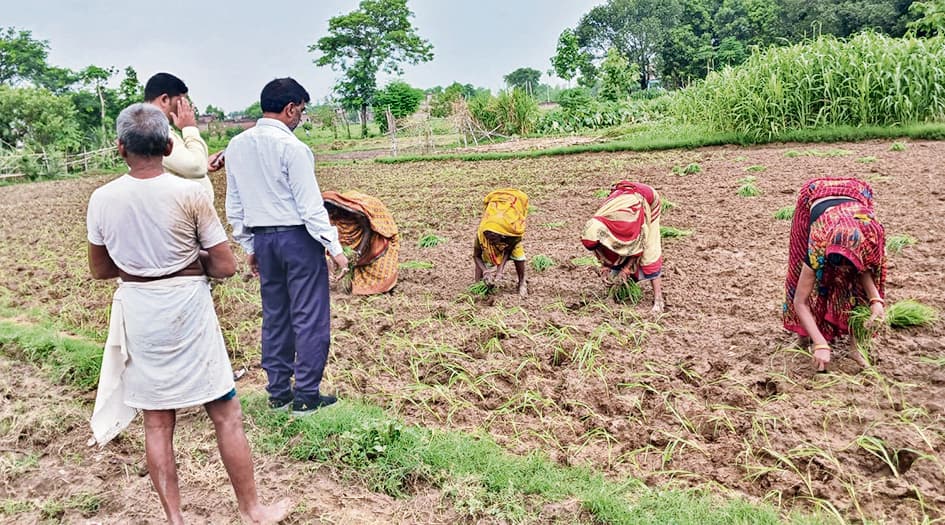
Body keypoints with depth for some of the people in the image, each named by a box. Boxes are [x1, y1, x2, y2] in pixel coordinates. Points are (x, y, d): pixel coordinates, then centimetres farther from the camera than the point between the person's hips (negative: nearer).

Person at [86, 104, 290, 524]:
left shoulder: (102, 199, -3)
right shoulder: (189, 194, -13)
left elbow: (100, 270, 9)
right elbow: (225, 267, -10)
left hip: (137, 312, 3)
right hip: (187, 307, -3)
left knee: (157, 422, 13)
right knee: (226, 413, 9)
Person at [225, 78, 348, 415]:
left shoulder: (237, 146, 7)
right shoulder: (290, 146, -14)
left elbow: (234, 205, 12)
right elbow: (310, 204, -16)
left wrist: (249, 247, 20)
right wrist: (334, 247, -11)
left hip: (262, 239, 7)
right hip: (297, 236, -7)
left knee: (274, 316, 14)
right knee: (310, 317, 1)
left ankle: (279, 393, 23)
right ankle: (306, 396, 6)